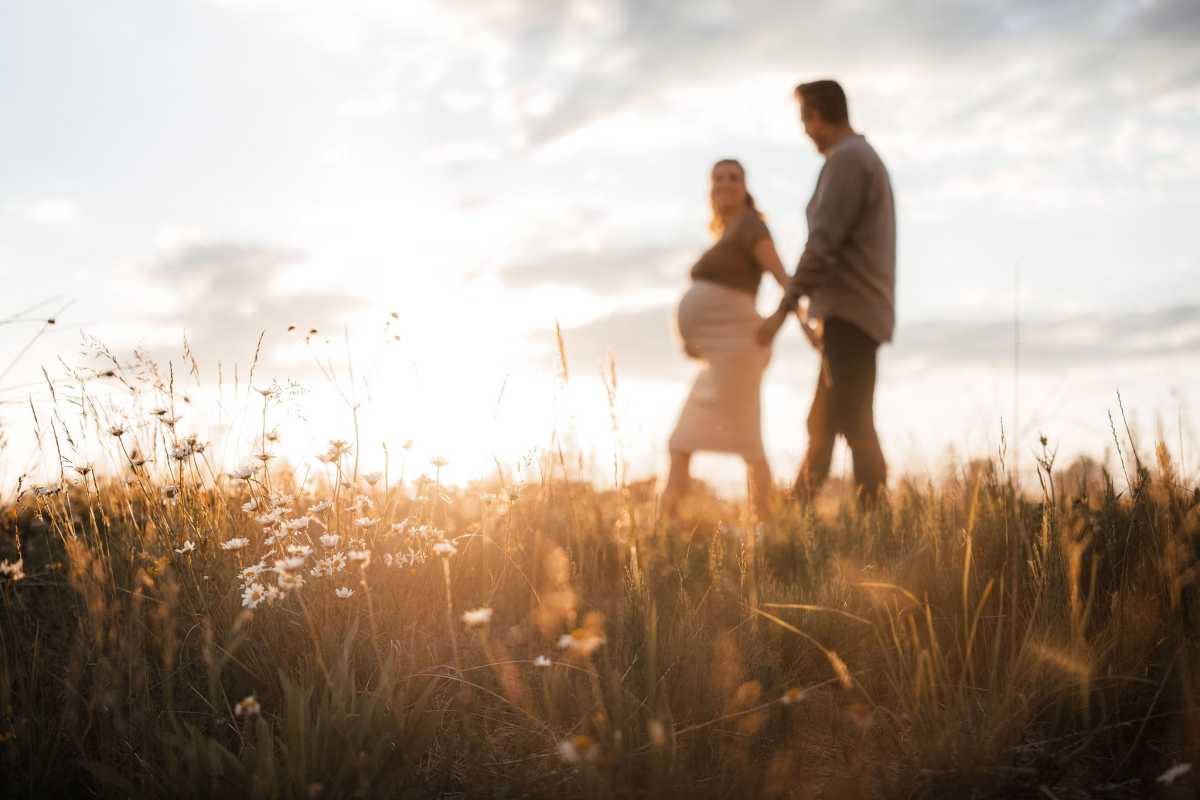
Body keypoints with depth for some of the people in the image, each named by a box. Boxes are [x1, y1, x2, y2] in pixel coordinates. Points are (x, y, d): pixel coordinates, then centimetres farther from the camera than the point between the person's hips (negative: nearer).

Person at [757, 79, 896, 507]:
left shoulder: (846, 159, -10)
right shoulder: (866, 158, 22)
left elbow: (823, 244, -19)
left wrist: (784, 309, -19)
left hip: (849, 312, -10)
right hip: (855, 312, 10)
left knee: (854, 423, -13)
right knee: (822, 423, 11)